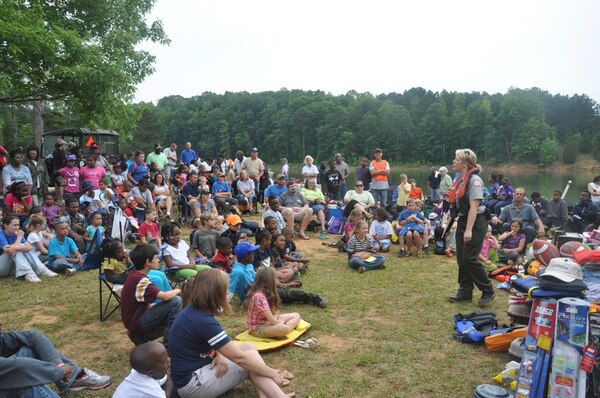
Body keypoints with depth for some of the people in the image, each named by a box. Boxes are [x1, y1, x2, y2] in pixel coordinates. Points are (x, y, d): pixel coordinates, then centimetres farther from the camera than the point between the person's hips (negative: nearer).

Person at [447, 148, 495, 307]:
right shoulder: (459, 180, 11)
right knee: (461, 259, 9)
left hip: (476, 222, -9)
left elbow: (473, 206, -21)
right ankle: (465, 291, 19)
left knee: (469, 258, -9)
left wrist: (469, 230, -24)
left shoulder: (474, 180, -15)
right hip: (462, 221, 9)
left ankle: (488, 292, 6)